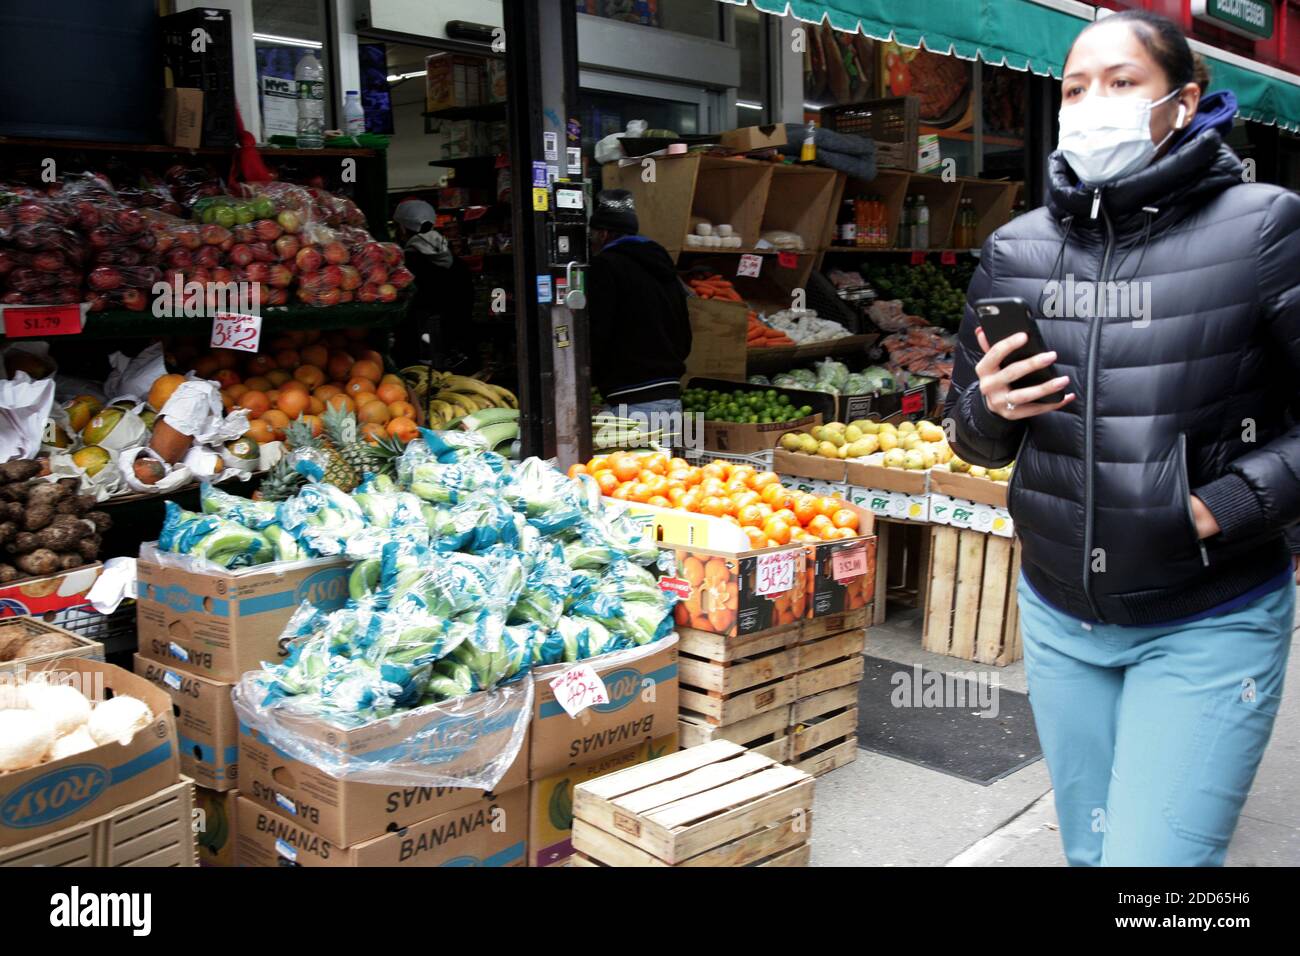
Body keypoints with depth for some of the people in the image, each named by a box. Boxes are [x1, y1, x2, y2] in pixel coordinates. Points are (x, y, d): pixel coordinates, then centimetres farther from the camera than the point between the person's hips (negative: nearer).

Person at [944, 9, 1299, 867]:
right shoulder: (1016, 251, 2)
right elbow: (978, 441, 9)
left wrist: (1225, 506, -18)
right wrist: (991, 409, -11)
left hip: (1209, 628, -4)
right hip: (1058, 618, 4)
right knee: (1090, 851, 19)